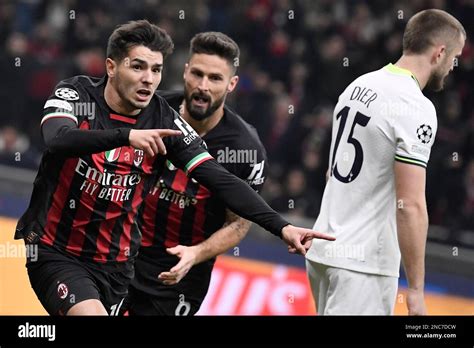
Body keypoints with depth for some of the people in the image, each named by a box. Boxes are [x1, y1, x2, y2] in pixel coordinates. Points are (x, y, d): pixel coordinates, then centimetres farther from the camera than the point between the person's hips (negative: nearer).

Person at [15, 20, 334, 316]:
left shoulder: (164, 121, -4)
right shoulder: (75, 95, -9)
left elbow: (221, 180, -9)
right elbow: (58, 140, -31)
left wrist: (280, 226, -20)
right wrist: (126, 135, -44)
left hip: (115, 263, 4)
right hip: (53, 250, -4)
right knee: (90, 312, -26)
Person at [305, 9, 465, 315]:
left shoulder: (360, 86, 9)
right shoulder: (416, 109, -17)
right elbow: (410, 206, -21)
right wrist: (416, 290, -18)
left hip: (323, 250, 9)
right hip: (362, 264, -9)